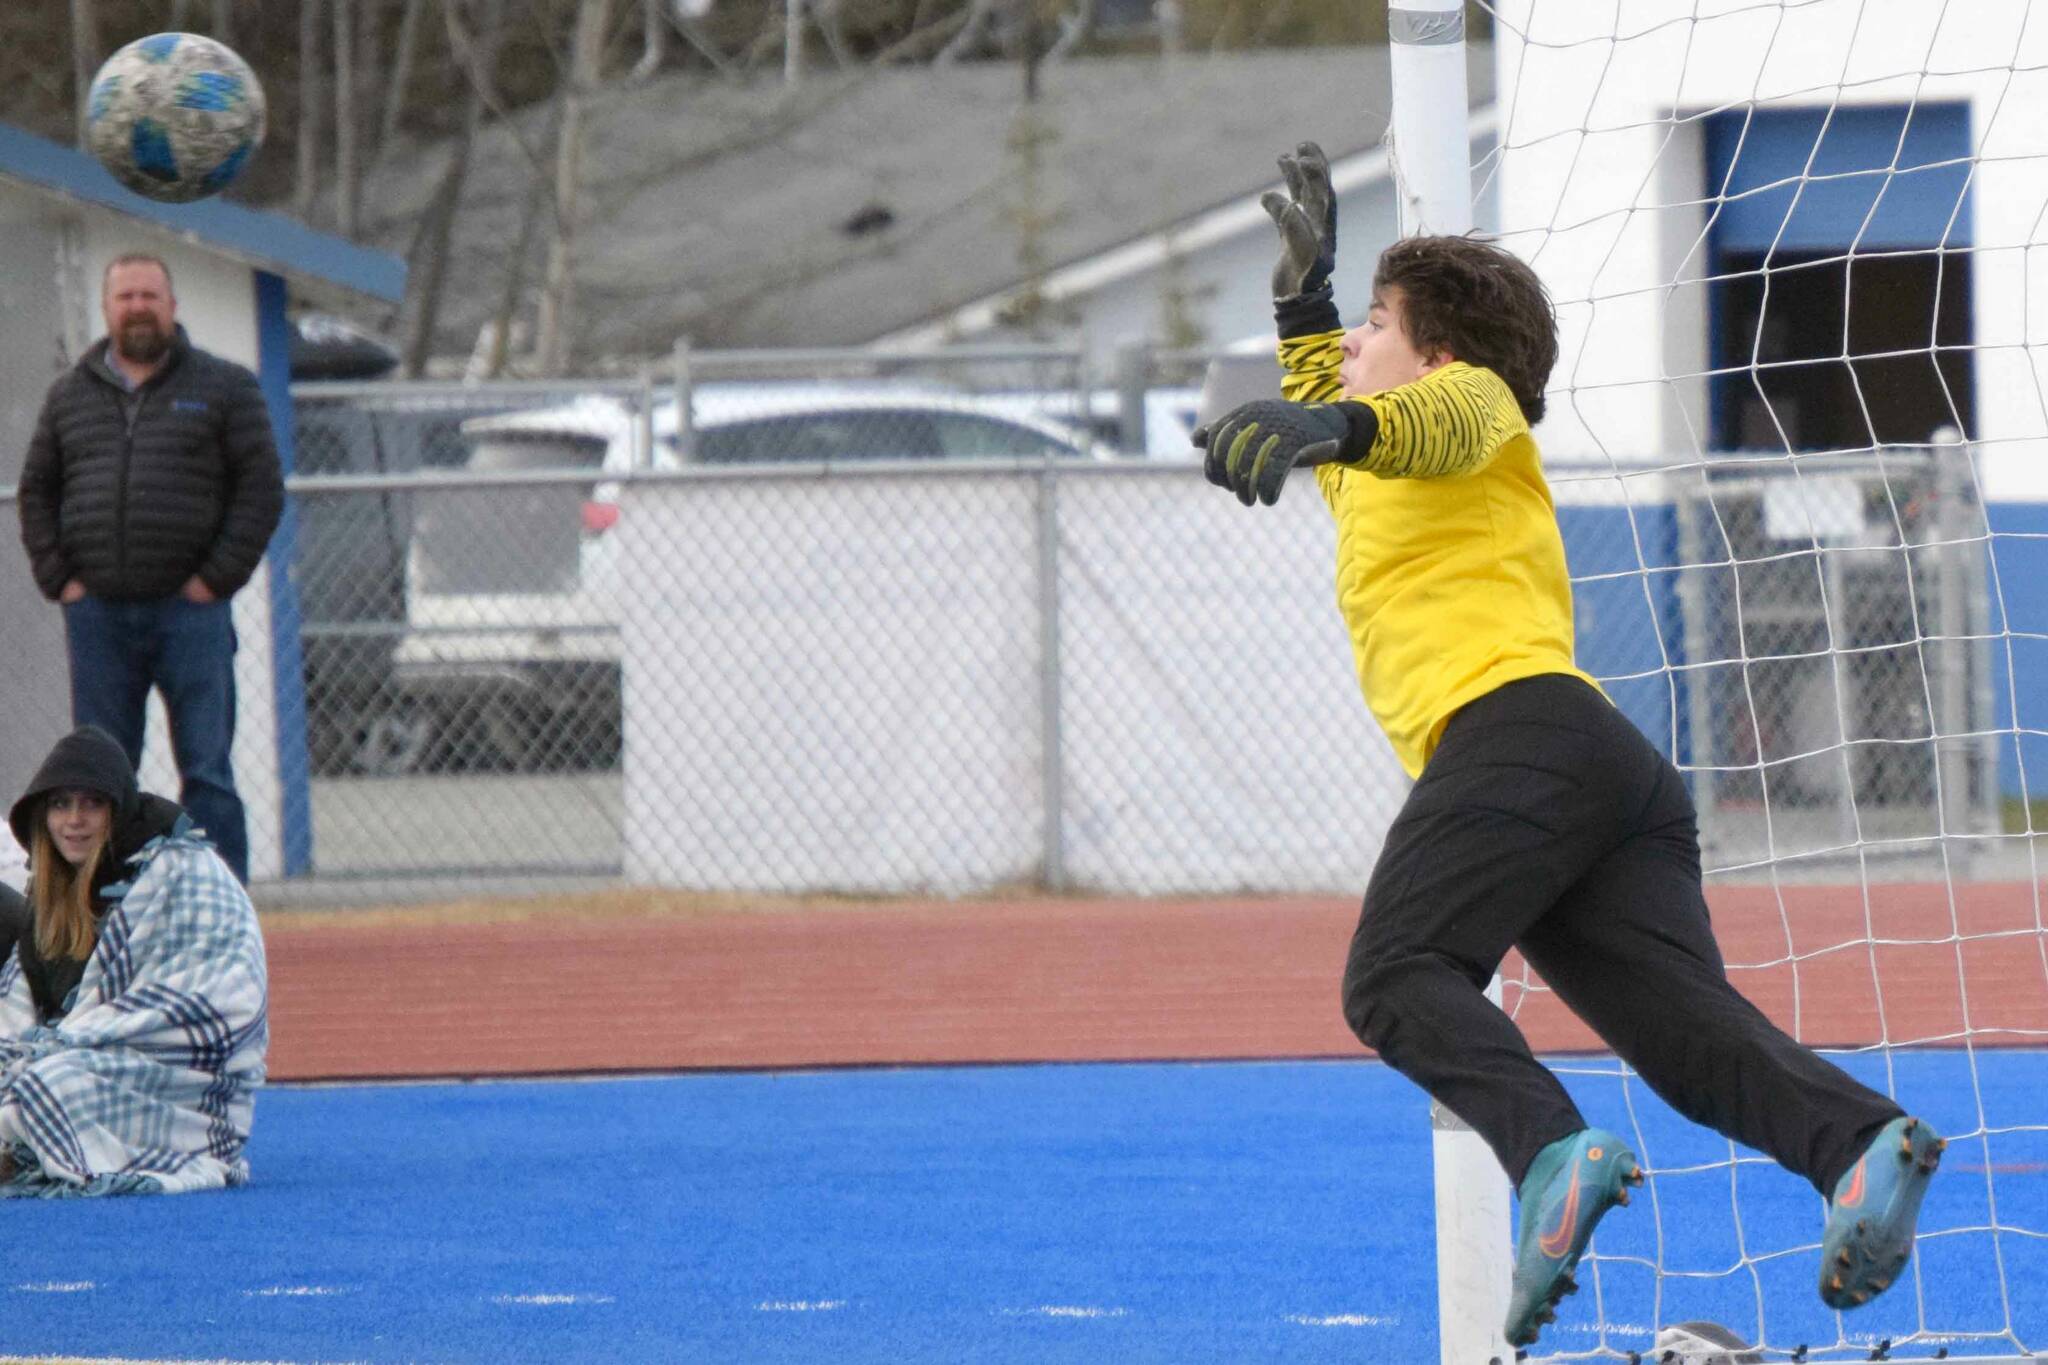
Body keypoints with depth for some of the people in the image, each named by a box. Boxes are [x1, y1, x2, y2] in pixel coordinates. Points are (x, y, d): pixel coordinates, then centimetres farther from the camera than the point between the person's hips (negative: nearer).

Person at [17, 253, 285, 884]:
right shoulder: (70, 395, 15)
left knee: (207, 769, -5)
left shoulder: (224, 387, 6)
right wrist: (58, 578, 3)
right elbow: (36, 492, 17)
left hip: (189, 612, -3)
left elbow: (262, 488, 1)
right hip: (97, 613, 3)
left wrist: (218, 578, -7)